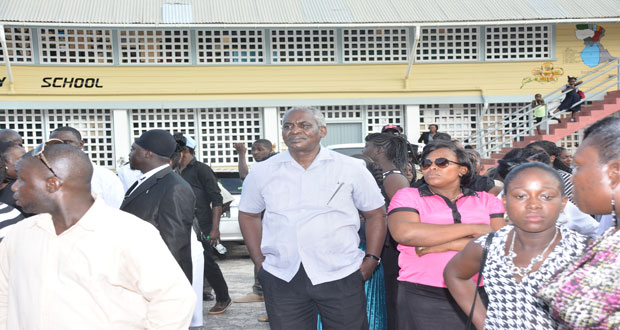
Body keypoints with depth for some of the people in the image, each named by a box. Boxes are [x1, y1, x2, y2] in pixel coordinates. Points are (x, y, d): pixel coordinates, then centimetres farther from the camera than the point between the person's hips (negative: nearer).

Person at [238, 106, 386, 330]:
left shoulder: (352, 168, 0)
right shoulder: (262, 172, 5)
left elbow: (375, 214, 7)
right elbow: (248, 214, 16)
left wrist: (371, 259, -1)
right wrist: (259, 260, 8)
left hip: (342, 276, -1)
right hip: (281, 278, 2)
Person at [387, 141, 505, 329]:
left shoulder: (487, 201, 8)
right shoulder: (408, 196, 3)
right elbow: (405, 233, -17)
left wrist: (447, 245, -14)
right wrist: (473, 228, -13)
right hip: (422, 298, -1)